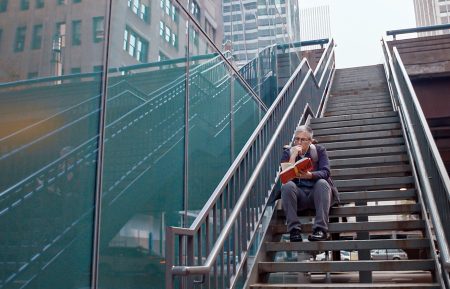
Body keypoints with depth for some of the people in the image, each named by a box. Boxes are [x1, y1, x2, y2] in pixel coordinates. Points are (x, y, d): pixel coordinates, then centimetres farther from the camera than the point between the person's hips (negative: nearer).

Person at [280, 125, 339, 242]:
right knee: (287, 185, -29)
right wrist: (293, 156, -13)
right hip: (298, 194, 0)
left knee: (322, 183, -31)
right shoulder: (288, 152, 9)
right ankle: (294, 230, -31)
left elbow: (325, 172, -9)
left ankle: (321, 229, -36)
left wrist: (310, 175, -29)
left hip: (317, 193, 0)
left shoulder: (319, 150, 8)